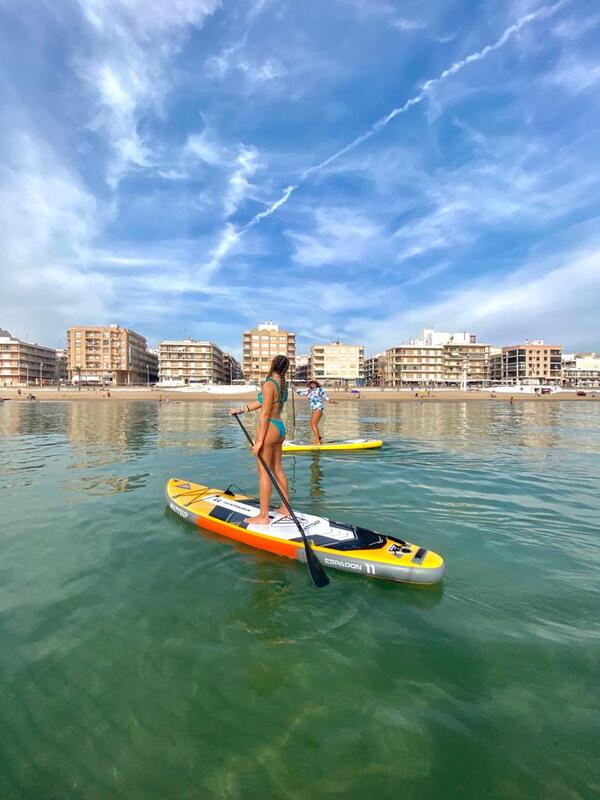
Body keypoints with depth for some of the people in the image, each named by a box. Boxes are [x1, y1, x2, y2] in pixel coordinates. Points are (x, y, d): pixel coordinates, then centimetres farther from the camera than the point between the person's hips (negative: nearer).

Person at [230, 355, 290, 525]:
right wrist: (241, 410, 21)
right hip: (280, 428, 9)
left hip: (269, 428, -9)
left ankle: (263, 516, 6)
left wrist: (259, 441, -17)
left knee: (264, 472, -2)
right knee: (277, 469, 17)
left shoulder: (269, 384, -17)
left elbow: (265, 414, -19)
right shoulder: (283, 384, 9)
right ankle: (286, 507, 26)